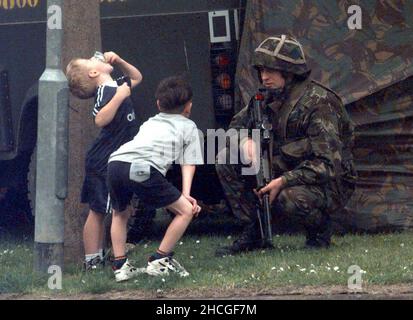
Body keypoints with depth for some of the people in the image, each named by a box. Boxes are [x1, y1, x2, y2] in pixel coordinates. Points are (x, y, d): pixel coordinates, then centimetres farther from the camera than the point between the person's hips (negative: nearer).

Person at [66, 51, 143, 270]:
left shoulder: (116, 86, 10)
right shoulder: (106, 92, -18)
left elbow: (136, 78, 30)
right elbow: (100, 119, -33)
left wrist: (118, 61, 14)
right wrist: (119, 96, -31)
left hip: (115, 162, 9)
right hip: (103, 163, -9)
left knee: (99, 211, 15)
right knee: (97, 211, -5)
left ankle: (97, 257, 22)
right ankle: (91, 261, -2)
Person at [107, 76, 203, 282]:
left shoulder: (149, 123, 39)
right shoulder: (188, 127, 26)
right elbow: (188, 164, 19)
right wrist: (186, 193, 14)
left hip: (115, 162, 6)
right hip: (143, 169, -5)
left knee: (119, 214, 30)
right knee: (186, 210, 8)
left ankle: (120, 266, 20)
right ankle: (159, 261, 6)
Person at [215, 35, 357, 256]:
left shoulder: (318, 103, -23)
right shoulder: (270, 98, 1)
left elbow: (330, 164, -28)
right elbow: (237, 124, 15)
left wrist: (283, 181, -34)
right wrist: (245, 141, -11)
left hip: (330, 184, -7)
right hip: (287, 170, 7)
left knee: (288, 198, -40)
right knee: (226, 159, -6)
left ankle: (320, 230, -4)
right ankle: (251, 234, -2)